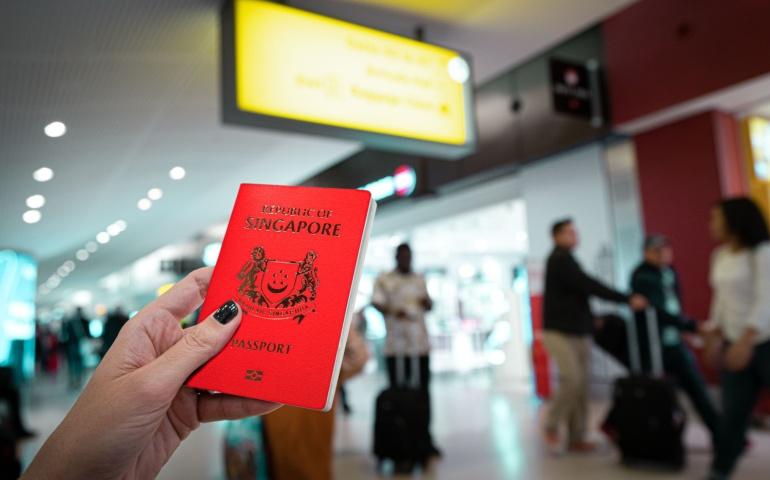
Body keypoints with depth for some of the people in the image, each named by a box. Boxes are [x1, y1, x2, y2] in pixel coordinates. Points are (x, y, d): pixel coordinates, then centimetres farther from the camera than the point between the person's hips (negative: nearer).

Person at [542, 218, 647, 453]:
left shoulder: (564, 260, 17)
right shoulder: (560, 259, -12)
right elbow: (589, 286, -20)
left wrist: (590, 318, 14)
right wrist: (627, 299, -19)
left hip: (577, 331, 9)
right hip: (560, 332, -9)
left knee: (582, 385, 5)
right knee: (572, 380, -16)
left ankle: (576, 438, 10)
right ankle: (551, 426, 2)